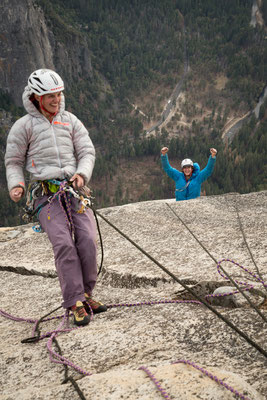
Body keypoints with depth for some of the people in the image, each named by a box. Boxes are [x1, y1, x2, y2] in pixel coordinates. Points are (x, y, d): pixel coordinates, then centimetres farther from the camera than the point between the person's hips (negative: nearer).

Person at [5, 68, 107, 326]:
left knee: (88, 240, -13)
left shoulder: (70, 121, 15)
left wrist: (82, 174, -8)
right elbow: (14, 161, 11)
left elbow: (87, 152, 12)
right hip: (45, 193, -3)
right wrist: (16, 185, -8)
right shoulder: (24, 125, 6)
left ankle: (85, 294, 4)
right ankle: (75, 302, -12)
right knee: (64, 244, -18)